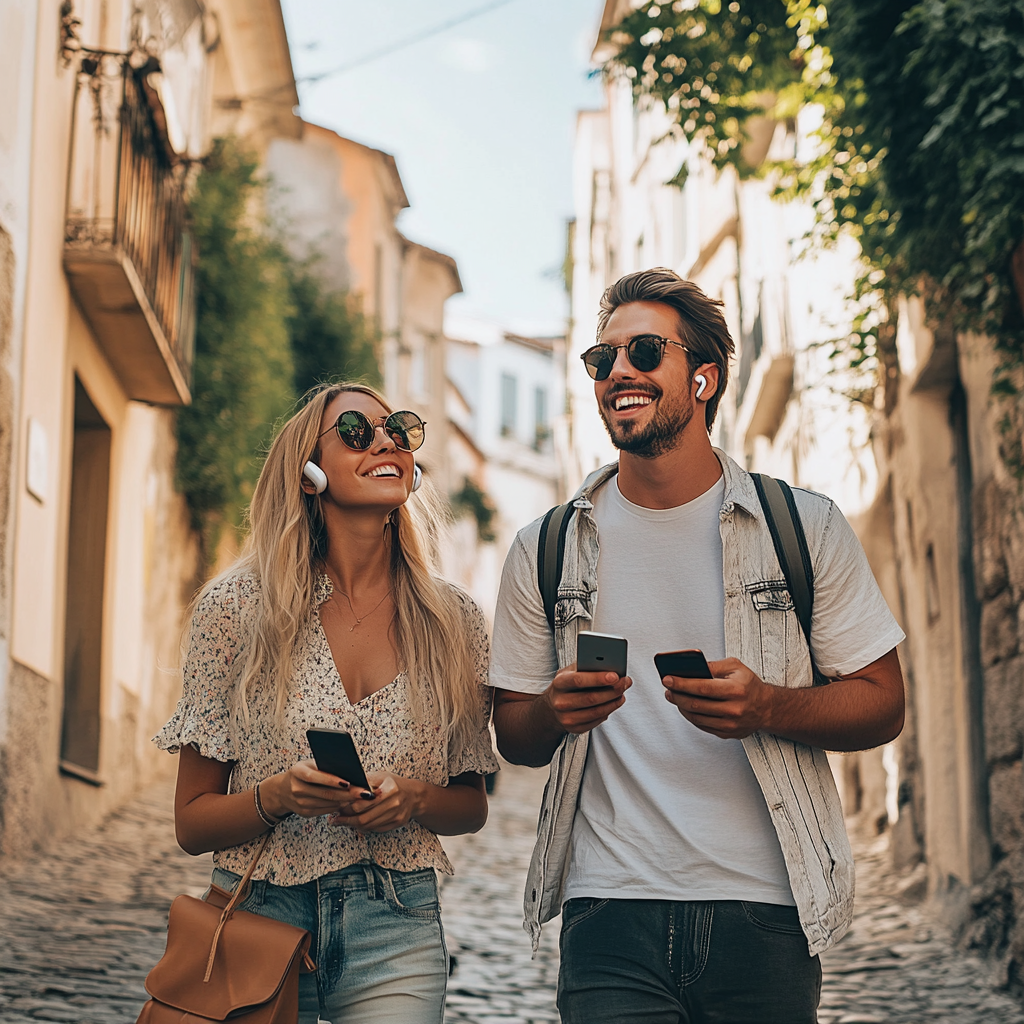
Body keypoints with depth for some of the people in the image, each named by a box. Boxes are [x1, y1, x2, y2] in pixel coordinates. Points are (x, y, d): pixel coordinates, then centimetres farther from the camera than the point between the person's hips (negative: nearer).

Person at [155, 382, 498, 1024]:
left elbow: (472, 805, 10)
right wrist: (278, 795, -22)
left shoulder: (451, 621, 0)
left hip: (396, 933, 1)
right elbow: (192, 822, -2)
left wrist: (416, 800, -11)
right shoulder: (236, 607, -5)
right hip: (257, 919, -1)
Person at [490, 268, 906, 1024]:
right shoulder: (547, 550, 7)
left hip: (764, 913, 0)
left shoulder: (806, 527, 3)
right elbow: (513, 735, 11)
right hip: (610, 914, 1)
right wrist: (553, 714, -12)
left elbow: (882, 705, 3)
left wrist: (766, 706, -16)